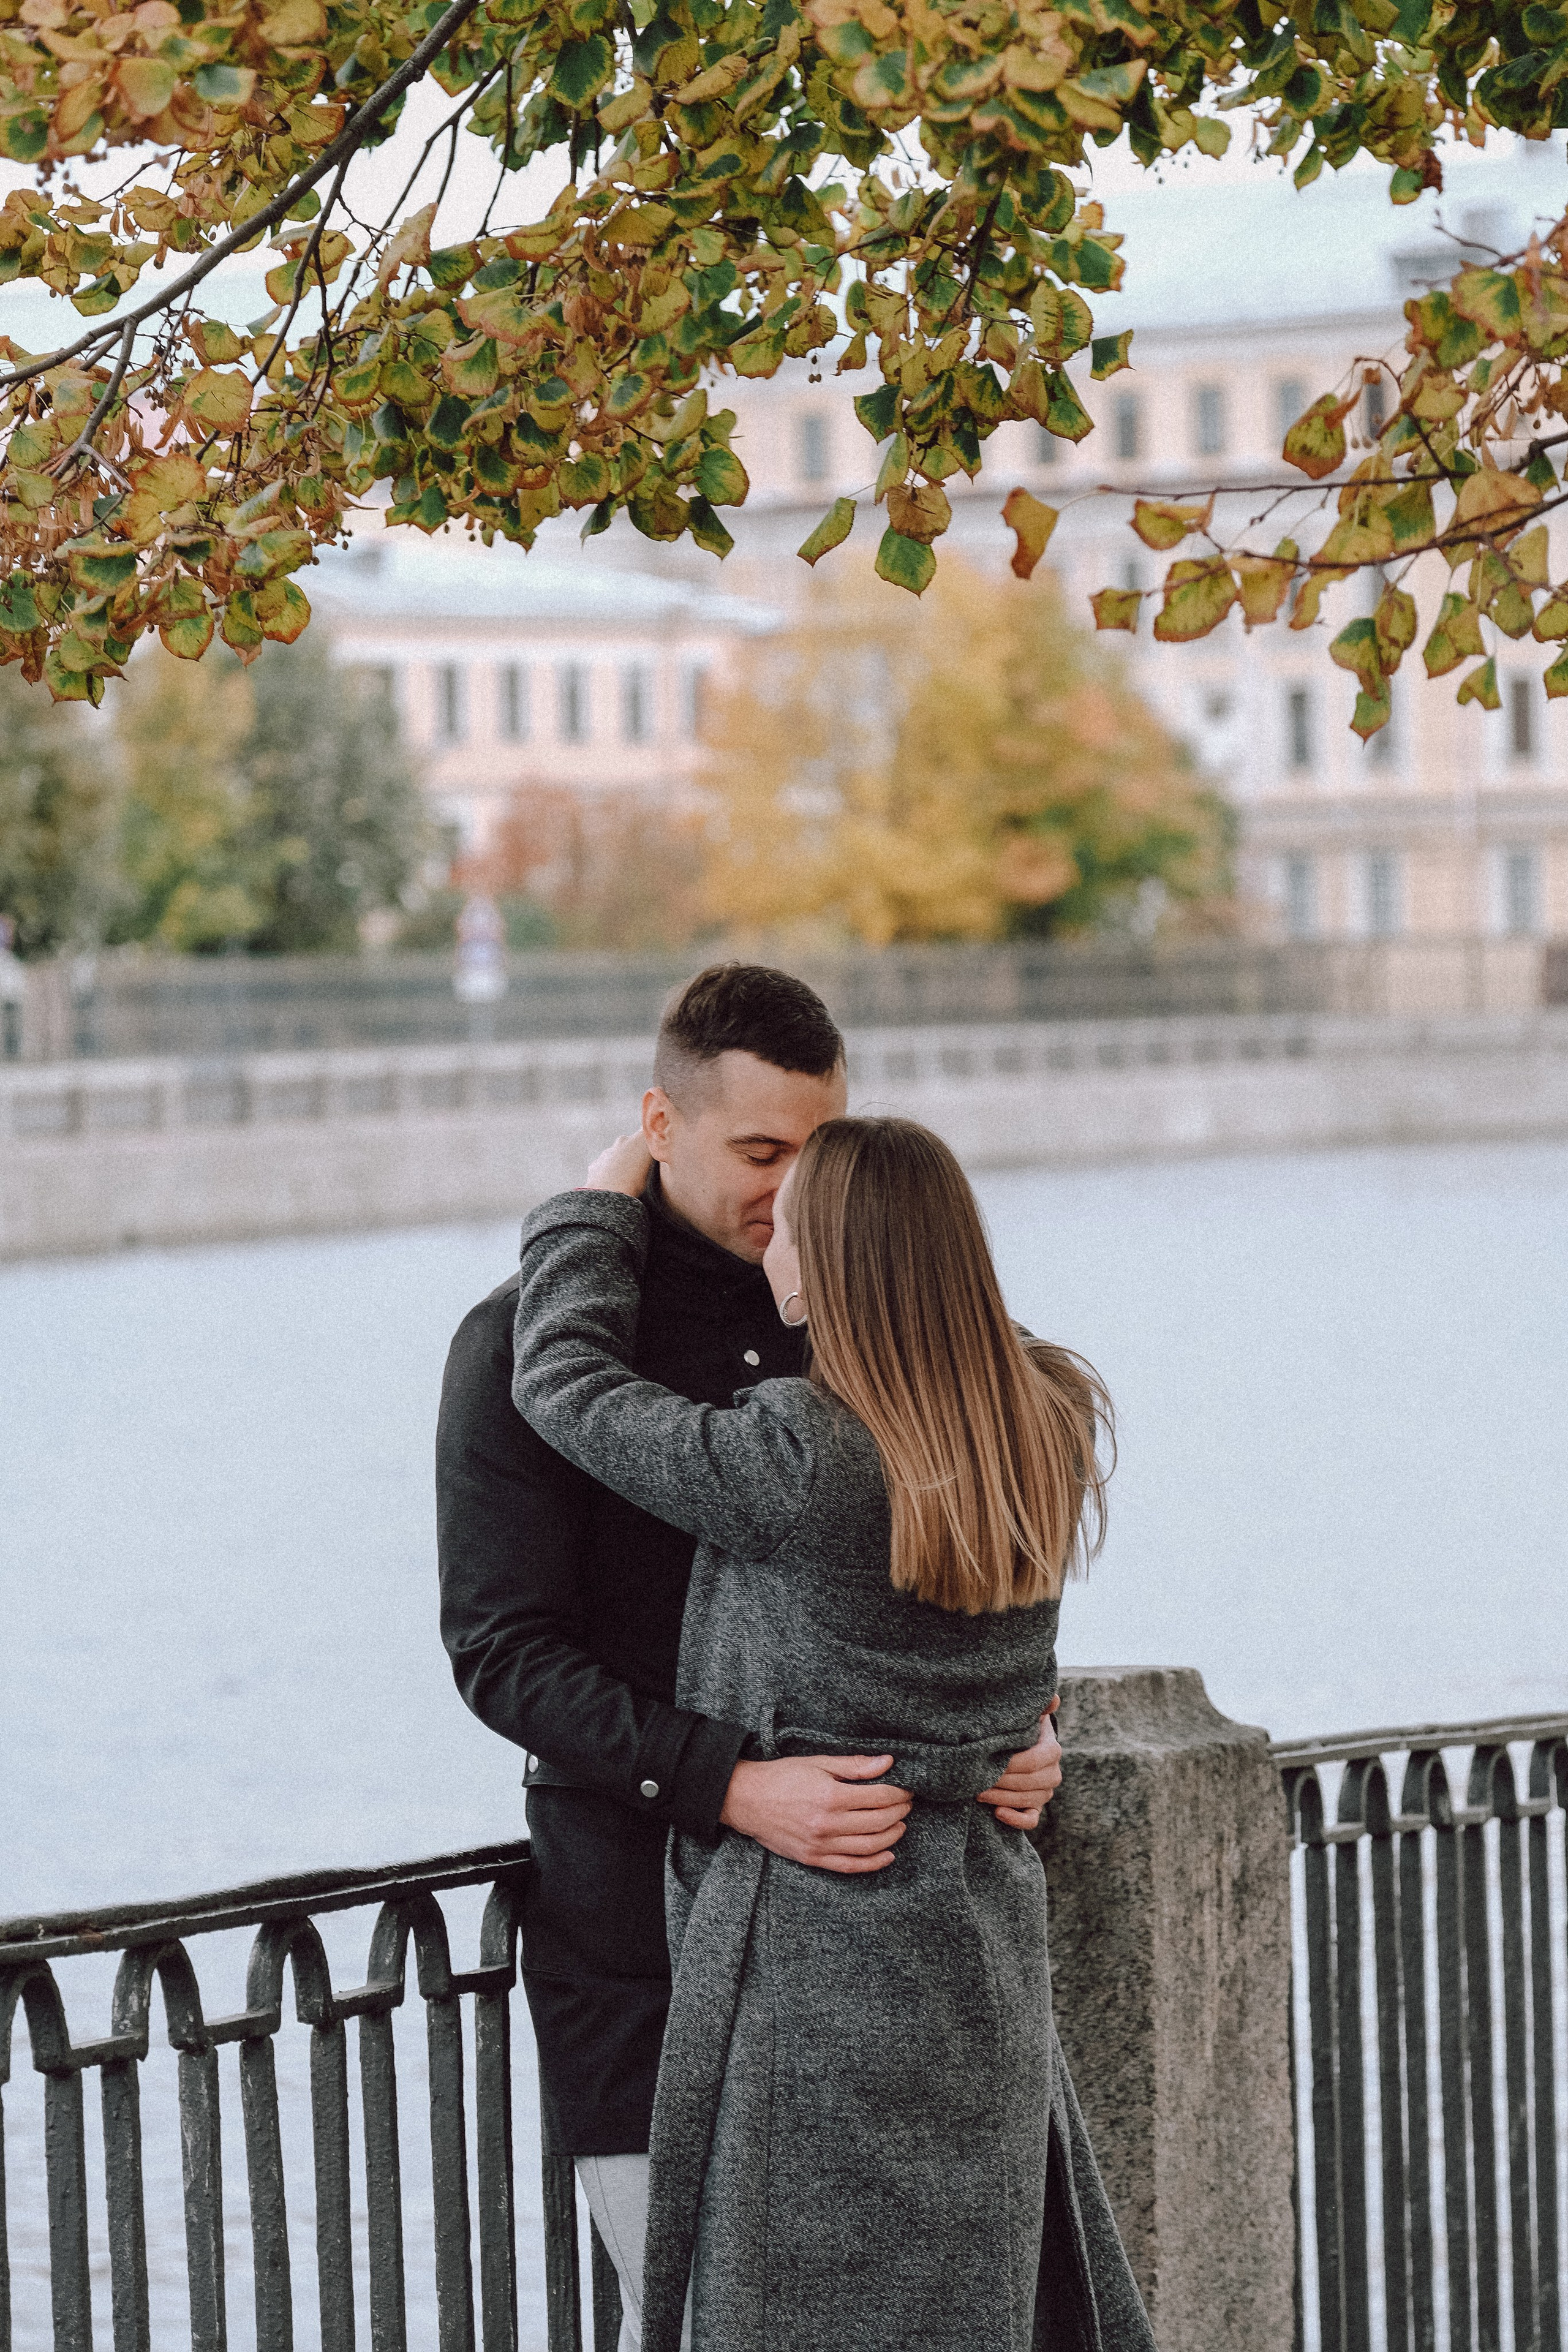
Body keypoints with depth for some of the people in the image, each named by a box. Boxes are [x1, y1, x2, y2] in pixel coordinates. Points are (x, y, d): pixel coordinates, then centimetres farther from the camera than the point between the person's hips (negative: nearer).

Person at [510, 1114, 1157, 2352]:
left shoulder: (794, 1461, -23)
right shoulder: (1048, 1427, -2)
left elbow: (568, 1383, -9)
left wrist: (600, 1210, 6)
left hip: (822, 1936, -7)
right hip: (986, 1923, 7)